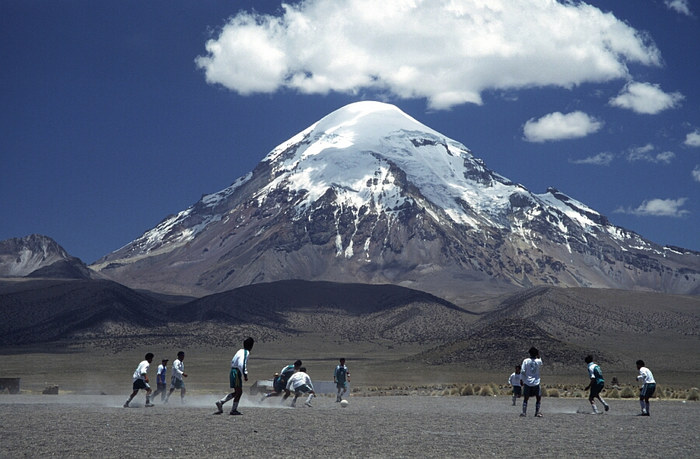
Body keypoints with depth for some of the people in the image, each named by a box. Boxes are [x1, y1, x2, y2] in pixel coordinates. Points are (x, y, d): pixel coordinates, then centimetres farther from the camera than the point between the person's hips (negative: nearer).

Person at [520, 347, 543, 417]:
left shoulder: (526, 361, -5)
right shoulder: (539, 361, -3)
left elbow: (522, 371, -8)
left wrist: (521, 380, 2)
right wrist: (538, 357, 22)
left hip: (527, 382, 0)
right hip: (536, 383, 0)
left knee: (525, 398, 8)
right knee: (539, 398, 12)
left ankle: (524, 412, 1)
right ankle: (537, 412, 7)